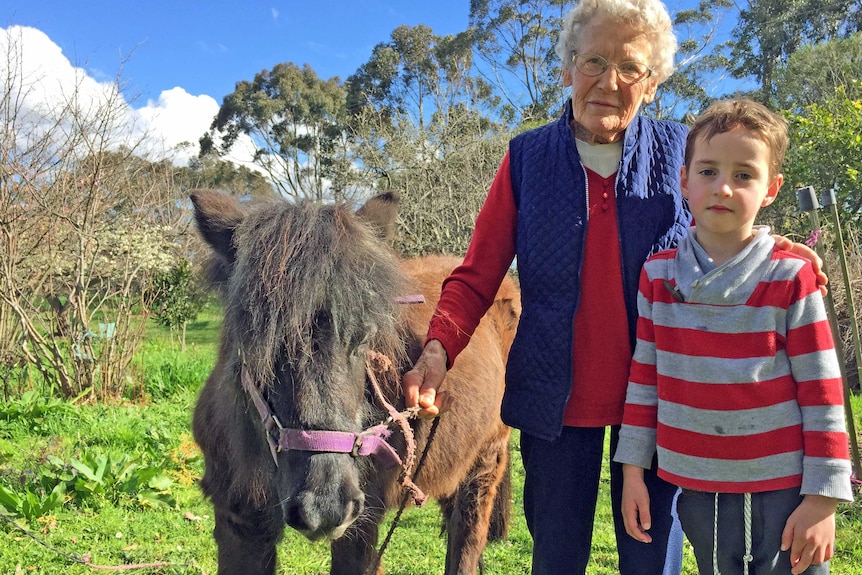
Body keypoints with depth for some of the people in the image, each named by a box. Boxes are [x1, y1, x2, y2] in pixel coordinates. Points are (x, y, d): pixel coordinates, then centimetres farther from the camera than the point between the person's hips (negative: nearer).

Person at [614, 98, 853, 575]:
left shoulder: (790, 278, -8)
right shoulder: (658, 275, 1)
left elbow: (821, 392, -6)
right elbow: (644, 376, 6)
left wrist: (822, 499, -7)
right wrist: (632, 469, 6)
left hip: (783, 491, -2)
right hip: (696, 490, 3)